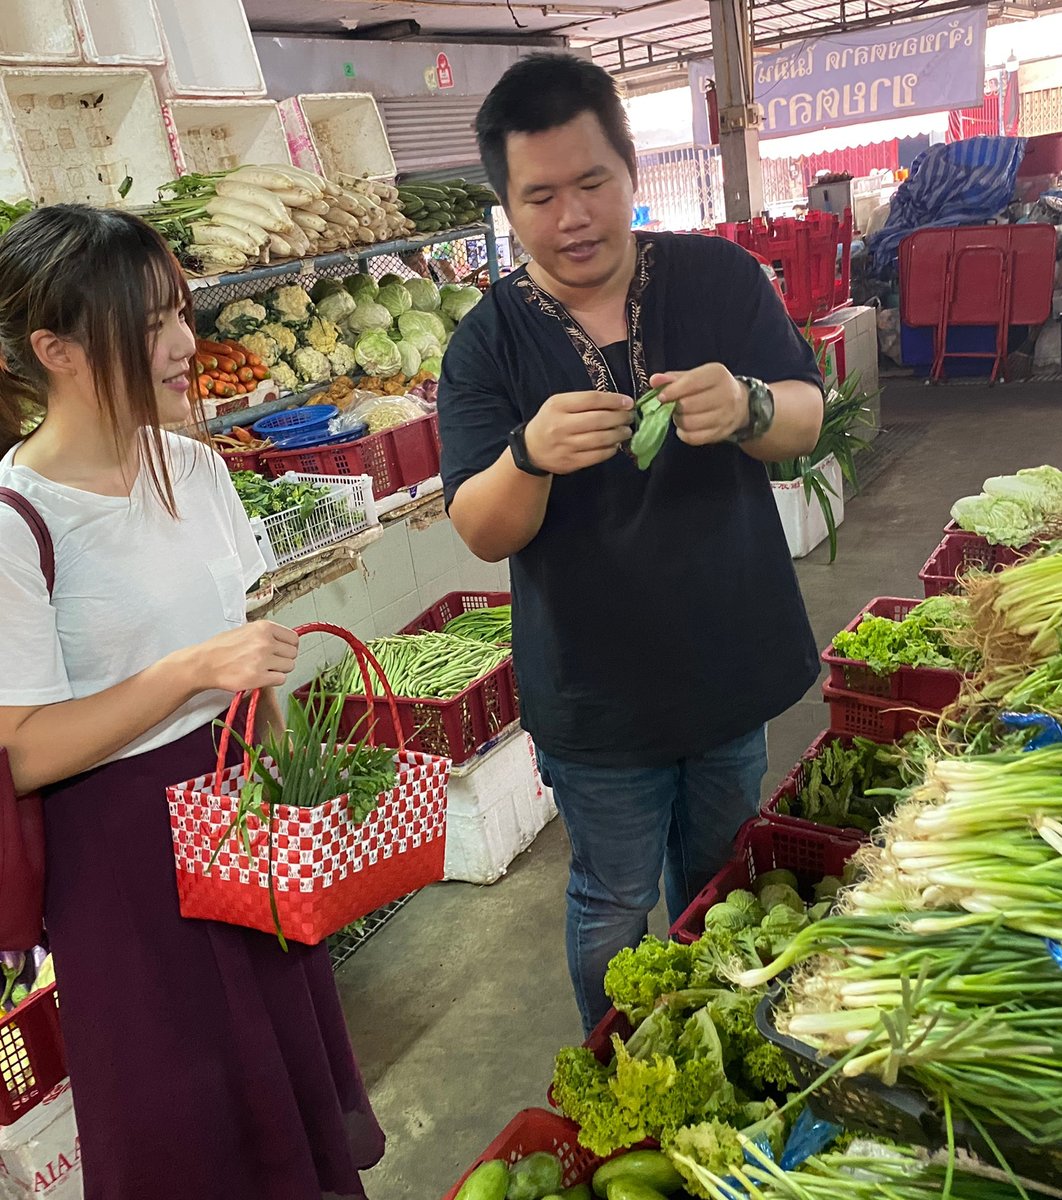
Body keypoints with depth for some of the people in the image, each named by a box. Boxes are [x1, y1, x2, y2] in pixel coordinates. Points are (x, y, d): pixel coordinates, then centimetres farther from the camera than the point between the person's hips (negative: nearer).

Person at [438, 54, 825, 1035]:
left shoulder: (721, 277, -4)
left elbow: (806, 420, -4)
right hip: (597, 691, -3)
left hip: (732, 661, 3)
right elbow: (482, 533, -14)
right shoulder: (490, 342, -10)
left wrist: (748, 409, -28)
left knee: (720, 885, 24)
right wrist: (529, 457, -36)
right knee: (614, 914, 12)